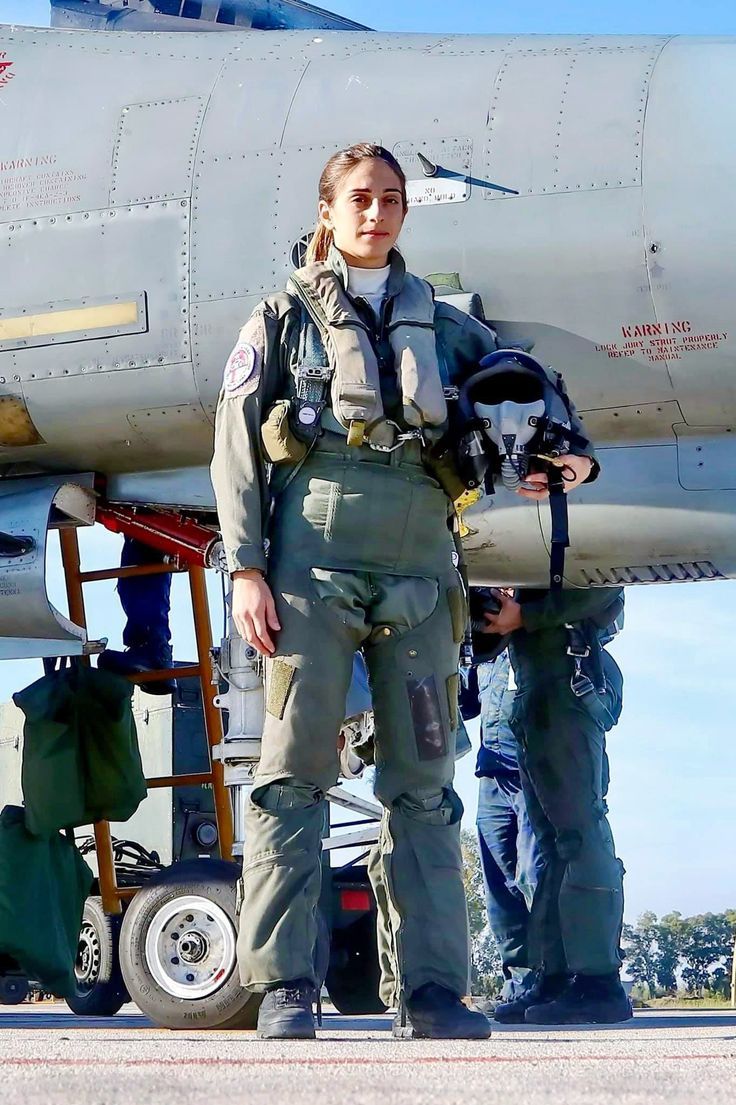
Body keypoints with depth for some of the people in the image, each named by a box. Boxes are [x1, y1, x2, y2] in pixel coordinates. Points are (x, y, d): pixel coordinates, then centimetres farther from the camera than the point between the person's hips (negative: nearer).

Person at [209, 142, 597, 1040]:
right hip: (313, 565, -3)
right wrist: (247, 569, -6)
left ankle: (428, 987, 2)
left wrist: (573, 456, 1)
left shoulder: (445, 328, 18)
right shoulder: (285, 318, 11)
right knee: (294, 772, -5)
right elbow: (235, 450, 5)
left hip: (417, 572, 3)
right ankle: (284, 987, -4)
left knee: (422, 783, 0)